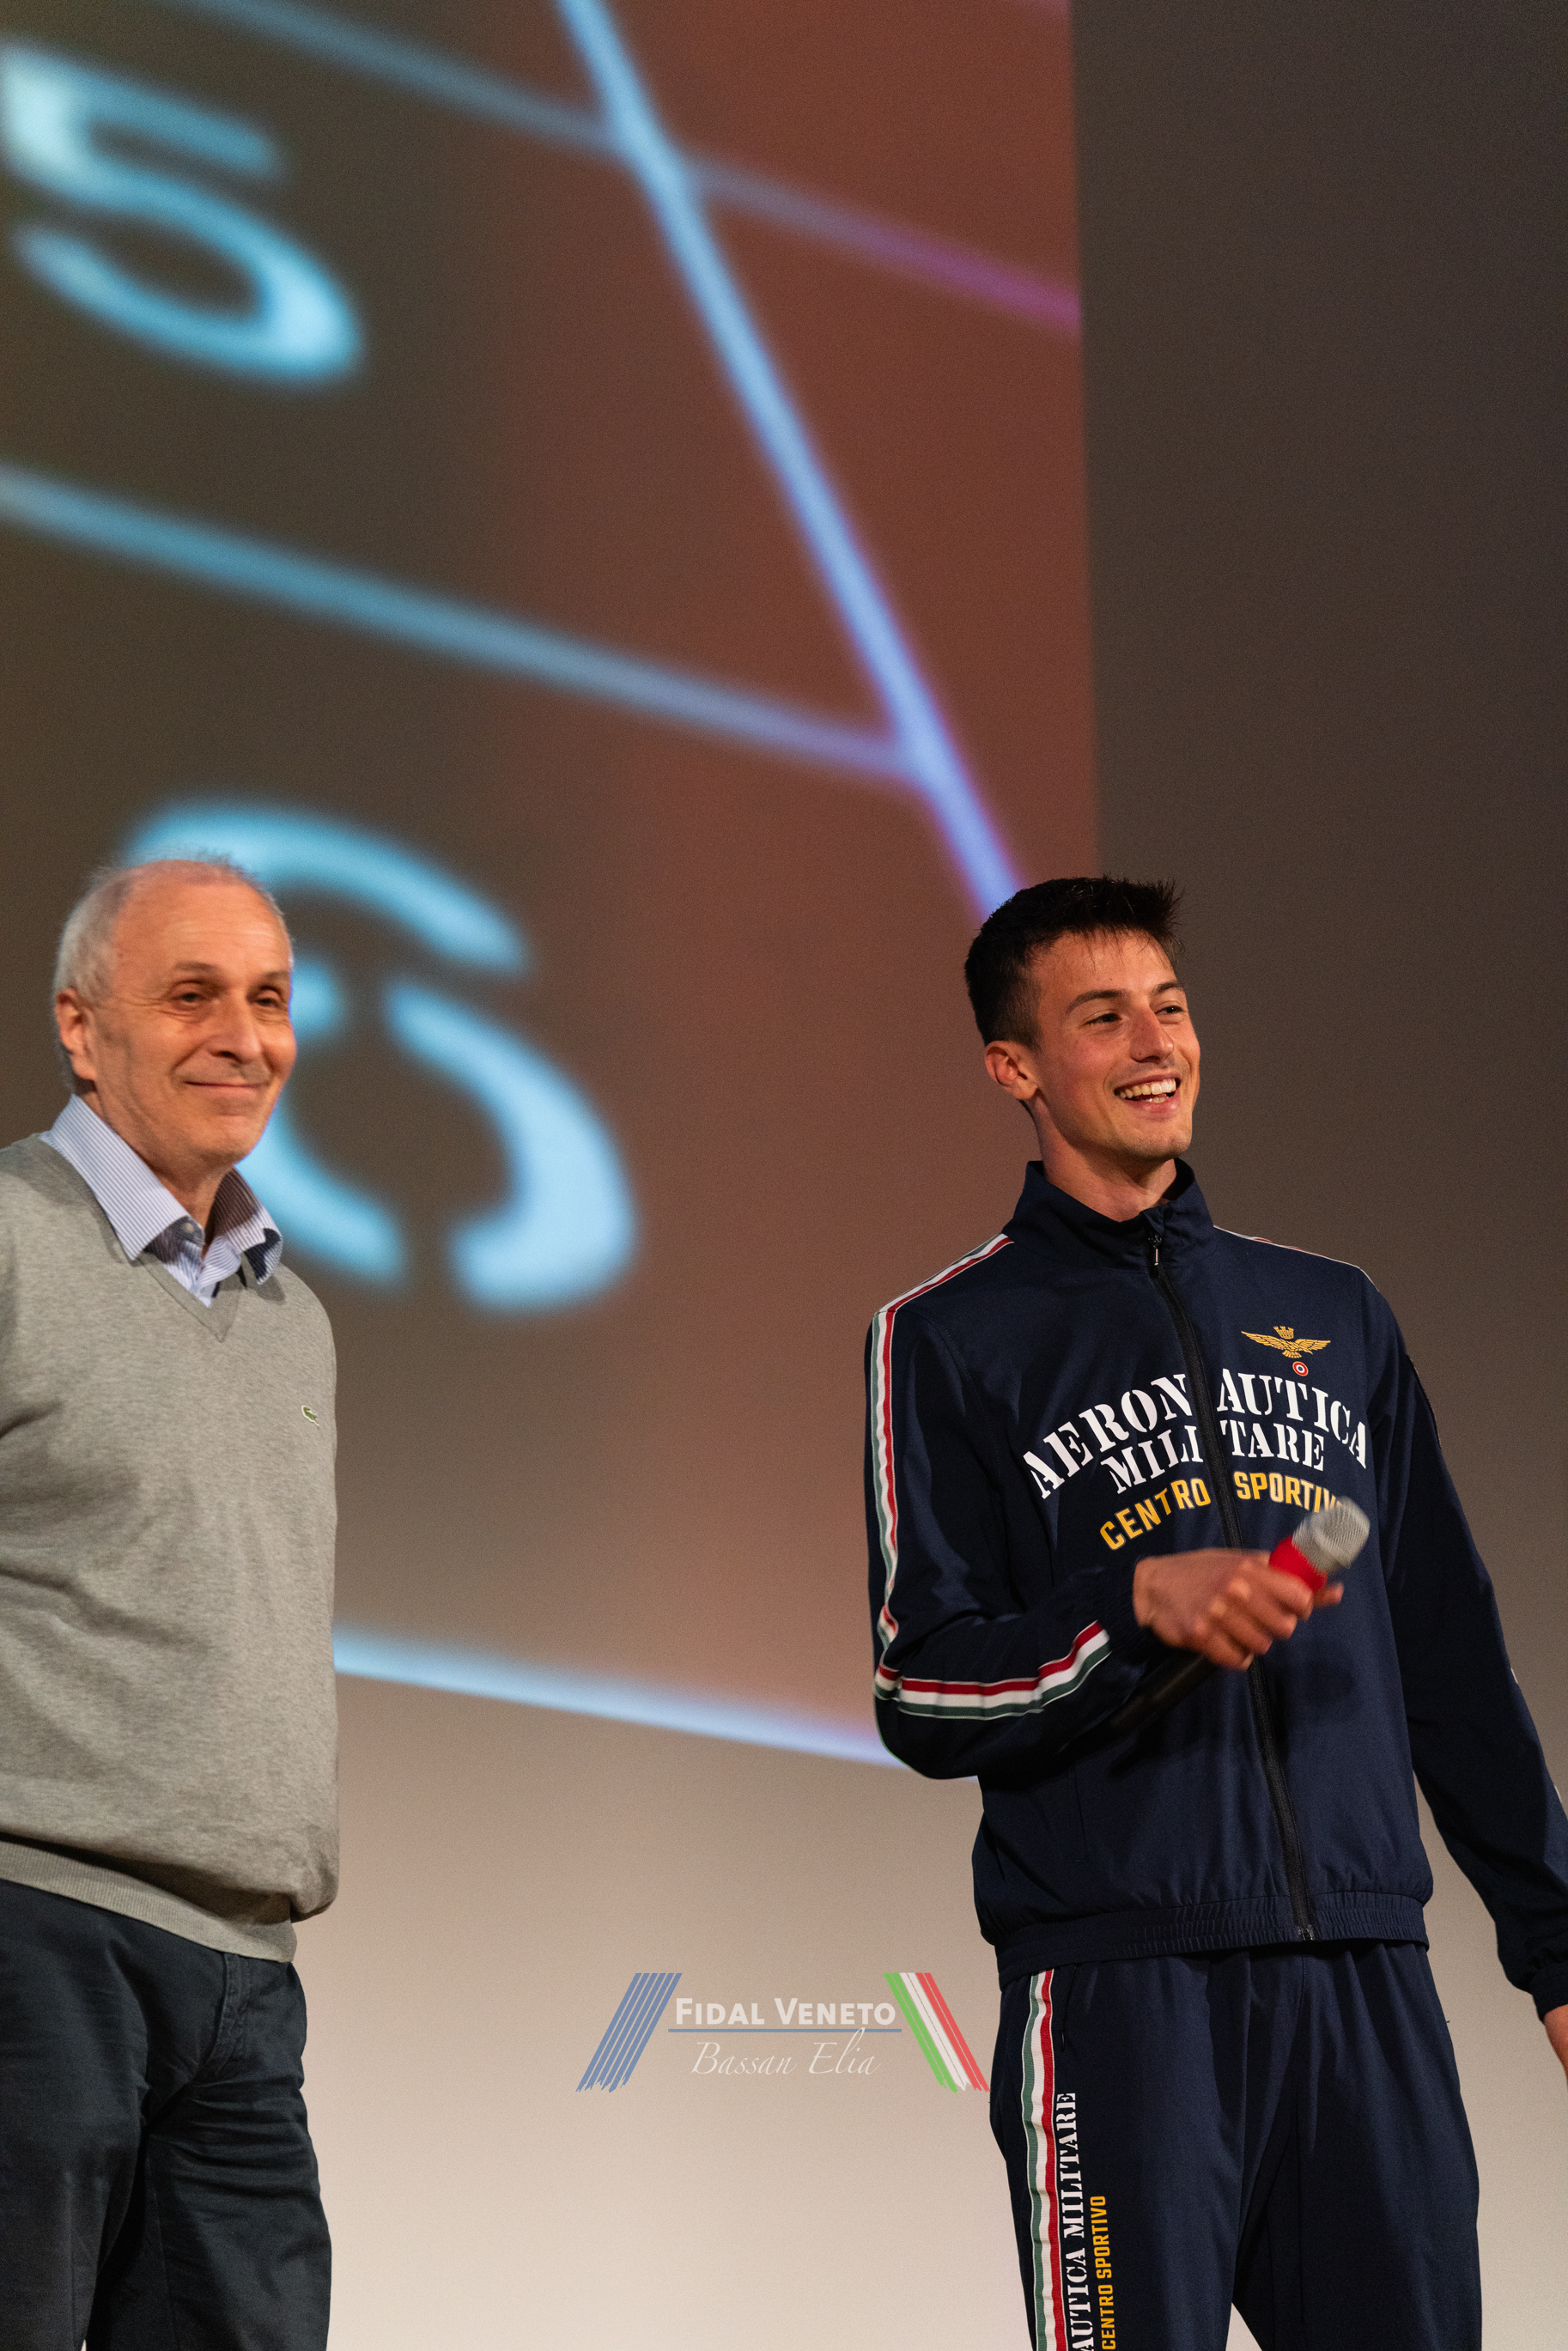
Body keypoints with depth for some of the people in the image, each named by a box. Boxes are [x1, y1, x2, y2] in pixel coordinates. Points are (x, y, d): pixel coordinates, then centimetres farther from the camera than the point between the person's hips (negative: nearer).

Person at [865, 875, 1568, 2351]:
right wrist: (1141, 1605, -18)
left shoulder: (1335, 1317, 18)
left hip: (1367, 1987, 4)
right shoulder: (950, 1341, 4)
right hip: (1121, 1993, -4)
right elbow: (924, 1696, -2)